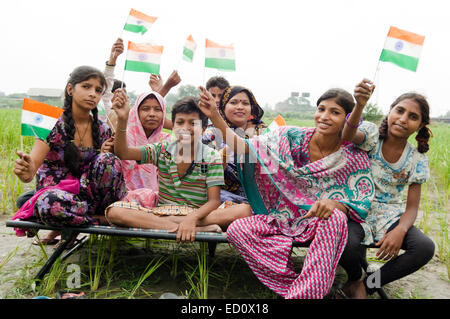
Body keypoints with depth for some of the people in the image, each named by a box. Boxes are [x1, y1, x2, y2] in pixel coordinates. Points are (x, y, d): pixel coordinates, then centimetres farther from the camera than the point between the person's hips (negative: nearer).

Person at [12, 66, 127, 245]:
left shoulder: (103, 129, 4)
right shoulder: (54, 125, -7)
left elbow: (113, 168, 10)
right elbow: (29, 173, -16)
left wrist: (105, 156, -12)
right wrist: (25, 172, -41)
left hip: (87, 194, 2)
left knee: (107, 160, -26)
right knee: (49, 203, -39)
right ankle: (103, 219, -17)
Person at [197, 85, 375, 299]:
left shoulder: (354, 158, -9)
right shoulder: (292, 137, -7)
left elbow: (363, 205, -10)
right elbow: (246, 148, -9)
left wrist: (335, 204, -33)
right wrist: (215, 116, -19)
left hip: (321, 223, -2)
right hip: (283, 217, 2)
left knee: (336, 218, -37)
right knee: (237, 230, -21)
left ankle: (304, 292, -29)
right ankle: (296, 284, -19)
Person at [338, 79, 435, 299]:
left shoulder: (417, 160, 2)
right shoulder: (372, 135, -7)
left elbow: (412, 206, 0)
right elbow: (348, 136, -32)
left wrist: (400, 231, -21)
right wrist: (359, 106, -53)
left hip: (389, 215, 4)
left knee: (425, 248, -24)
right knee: (347, 244, -35)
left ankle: (367, 285, -5)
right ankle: (355, 279, 4)